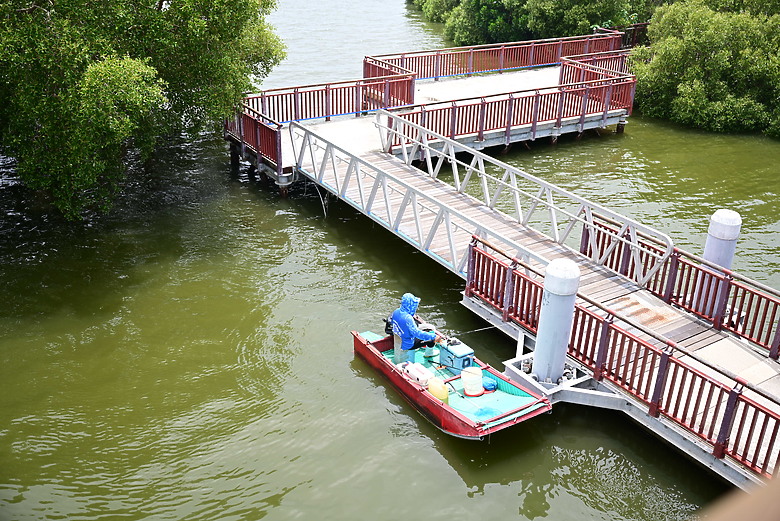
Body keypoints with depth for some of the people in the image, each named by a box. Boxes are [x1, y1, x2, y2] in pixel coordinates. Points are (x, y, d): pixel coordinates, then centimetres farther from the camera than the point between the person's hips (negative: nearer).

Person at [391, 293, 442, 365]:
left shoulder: (396, 312, -9)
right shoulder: (408, 318, -34)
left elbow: (391, 320, 13)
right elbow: (417, 333, -35)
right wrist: (434, 336, -32)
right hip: (407, 345, -8)